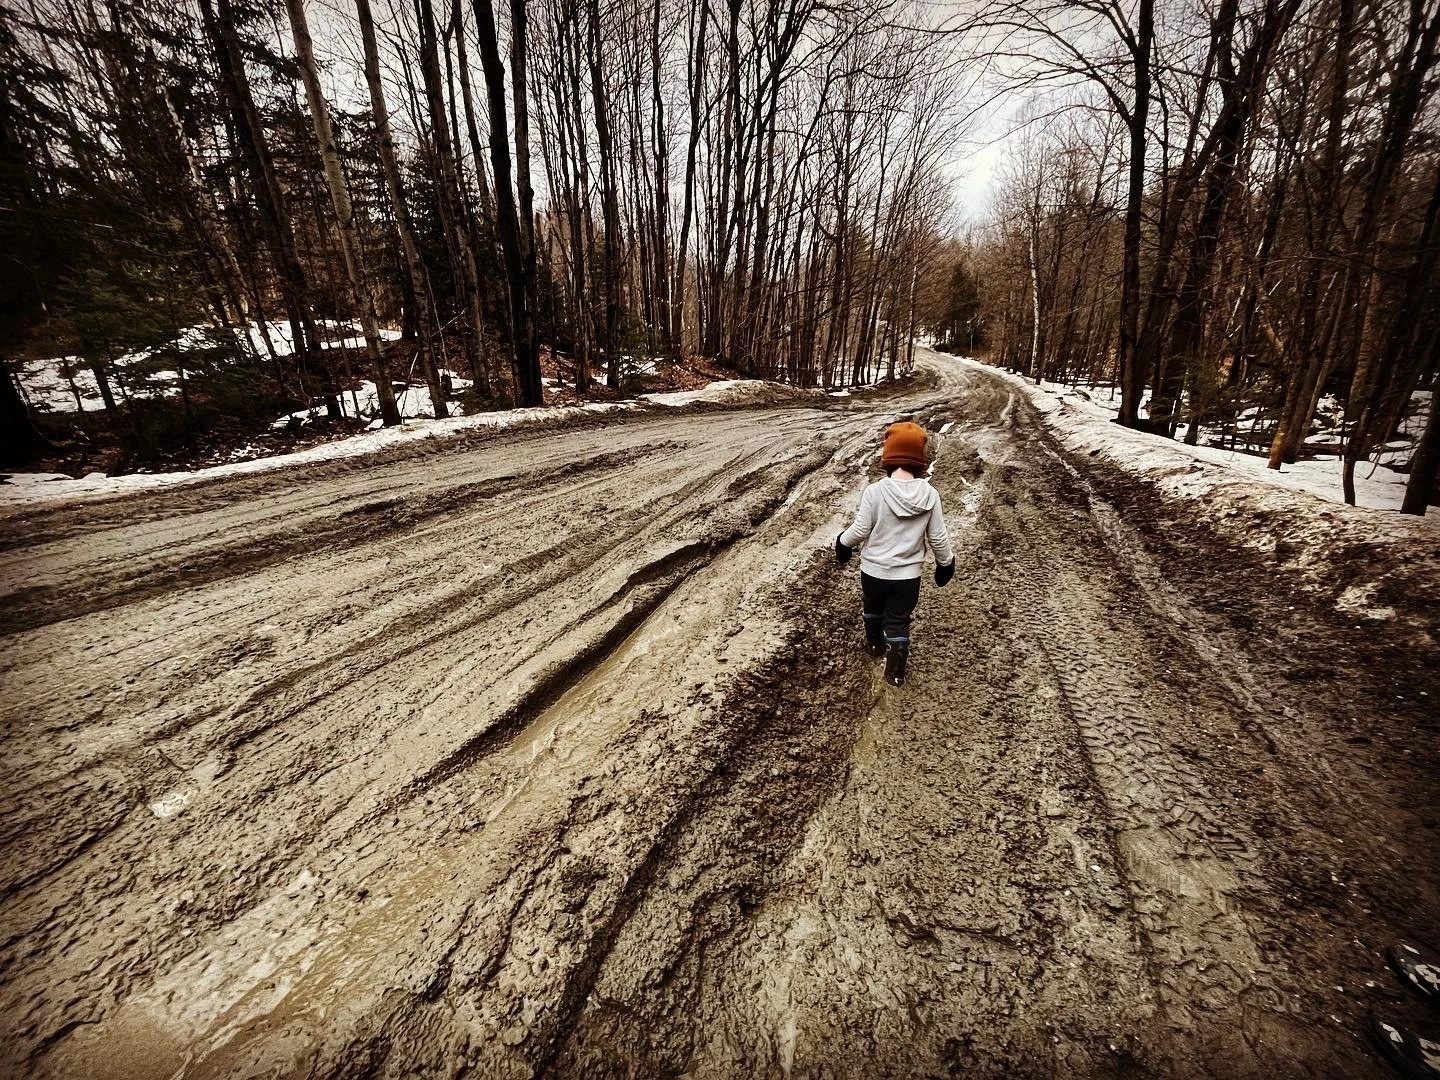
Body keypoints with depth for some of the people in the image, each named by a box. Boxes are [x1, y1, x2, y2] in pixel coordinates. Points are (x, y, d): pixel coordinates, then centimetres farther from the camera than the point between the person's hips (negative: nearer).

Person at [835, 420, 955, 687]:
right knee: (899, 620, 17)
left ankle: (875, 645, 50)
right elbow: (938, 537, -5)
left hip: (874, 570, 0)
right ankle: (895, 671, 25)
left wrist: (843, 543, 7)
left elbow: (860, 531, -14)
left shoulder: (875, 491, -21)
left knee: (873, 609, 27)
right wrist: (946, 562, 13)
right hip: (908, 574, 1)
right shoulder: (930, 495, -13)